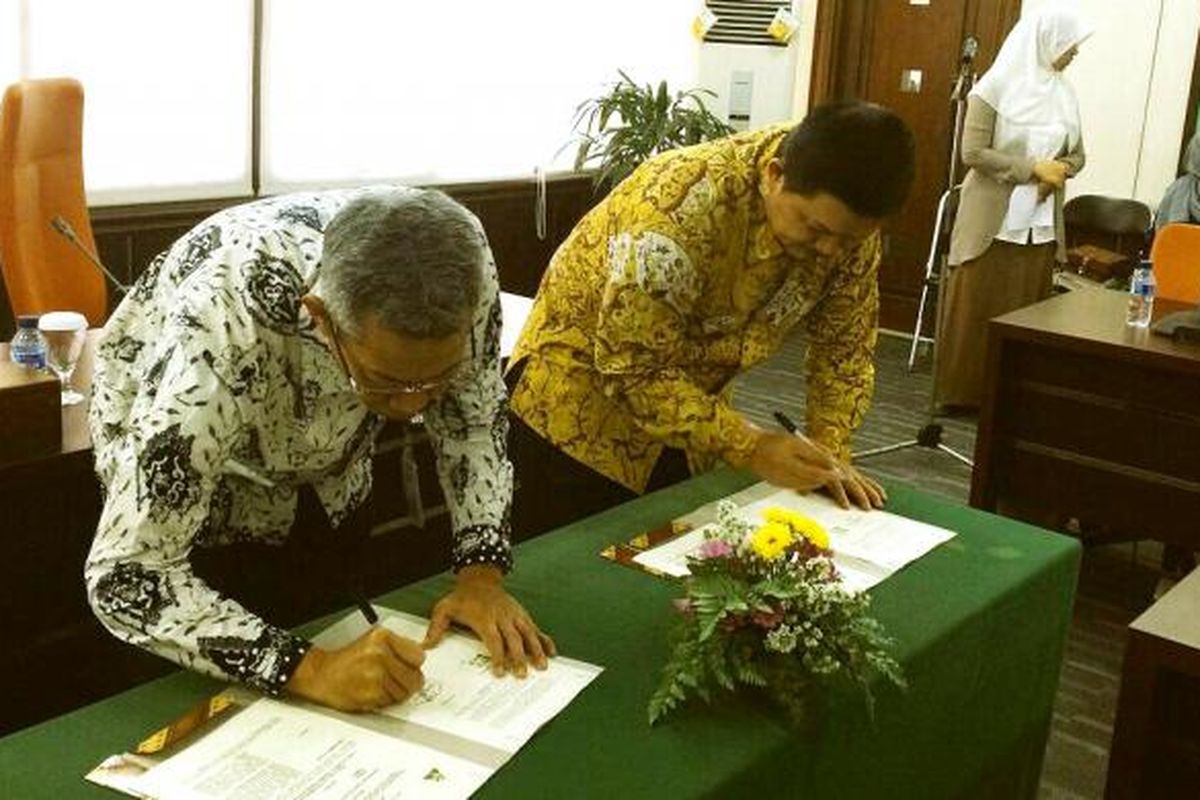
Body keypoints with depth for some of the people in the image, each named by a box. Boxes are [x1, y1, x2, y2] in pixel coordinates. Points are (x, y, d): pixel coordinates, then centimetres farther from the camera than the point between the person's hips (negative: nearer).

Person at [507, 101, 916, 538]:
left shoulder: (846, 217, -16)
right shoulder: (684, 207, -34)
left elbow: (844, 341, -3)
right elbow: (634, 367, -30)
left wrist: (831, 453, -14)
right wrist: (750, 448, -33)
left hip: (693, 400, 5)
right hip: (581, 394, -5)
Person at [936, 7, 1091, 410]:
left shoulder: (1064, 92, 9)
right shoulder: (997, 87, -7)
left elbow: (1077, 154, 15)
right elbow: (973, 152, -13)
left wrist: (1059, 171, -7)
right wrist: (1033, 168, -17)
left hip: (1040, 224, 5)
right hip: (992, 222, -5)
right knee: (975, 309, 1)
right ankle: (960, 392, 11)